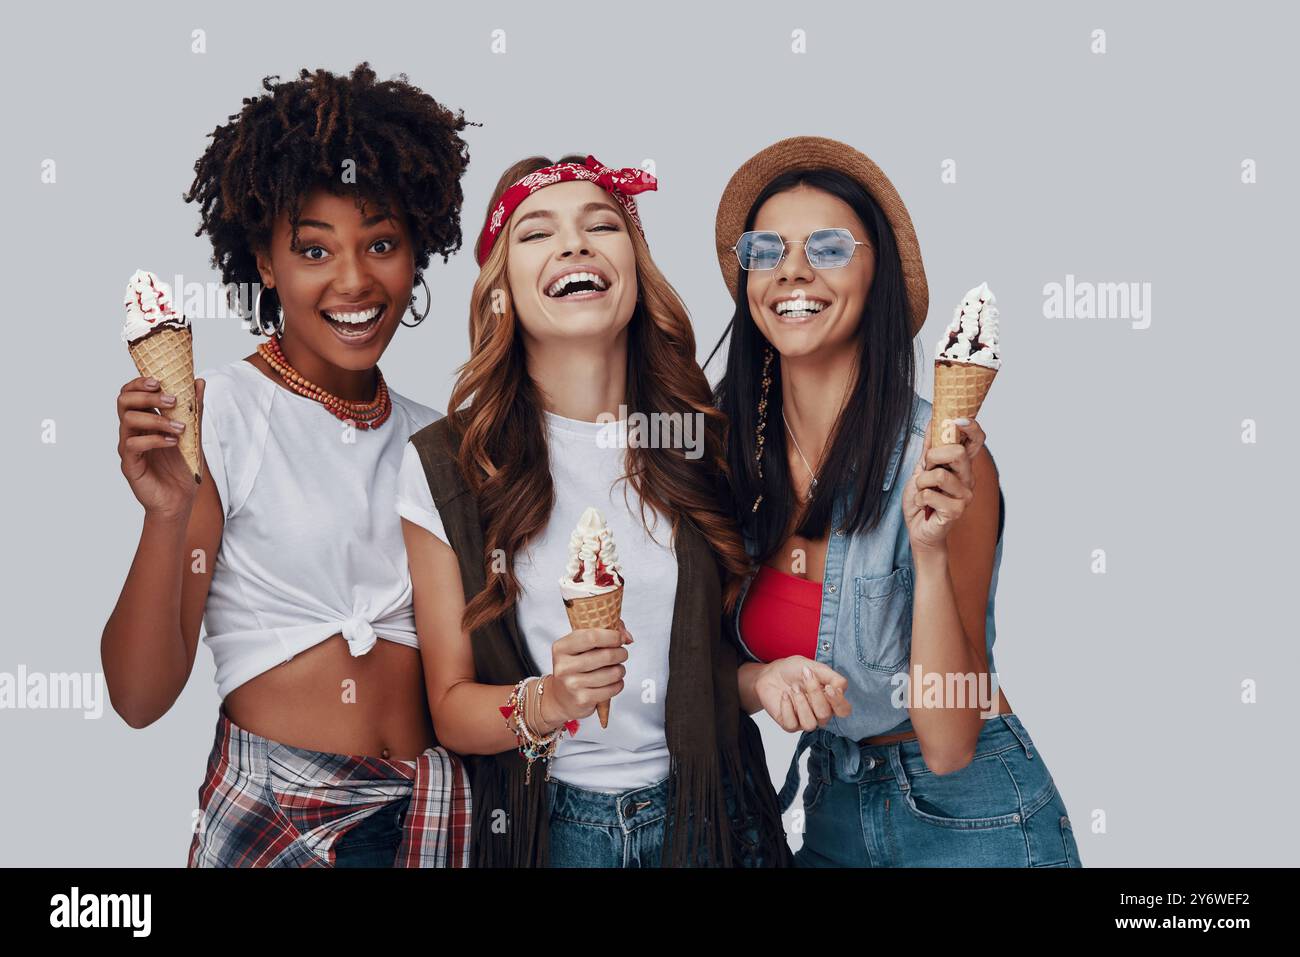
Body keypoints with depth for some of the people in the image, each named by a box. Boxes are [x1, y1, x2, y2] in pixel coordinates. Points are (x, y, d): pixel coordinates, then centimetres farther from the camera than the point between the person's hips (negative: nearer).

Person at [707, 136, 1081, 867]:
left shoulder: (940, 459, -22)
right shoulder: (733, 450, -9)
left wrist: (931, 551, -32)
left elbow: (949, 745, -21)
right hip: (832, 812, 5)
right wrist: (762, 678, -19)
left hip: (968, 817, -4)